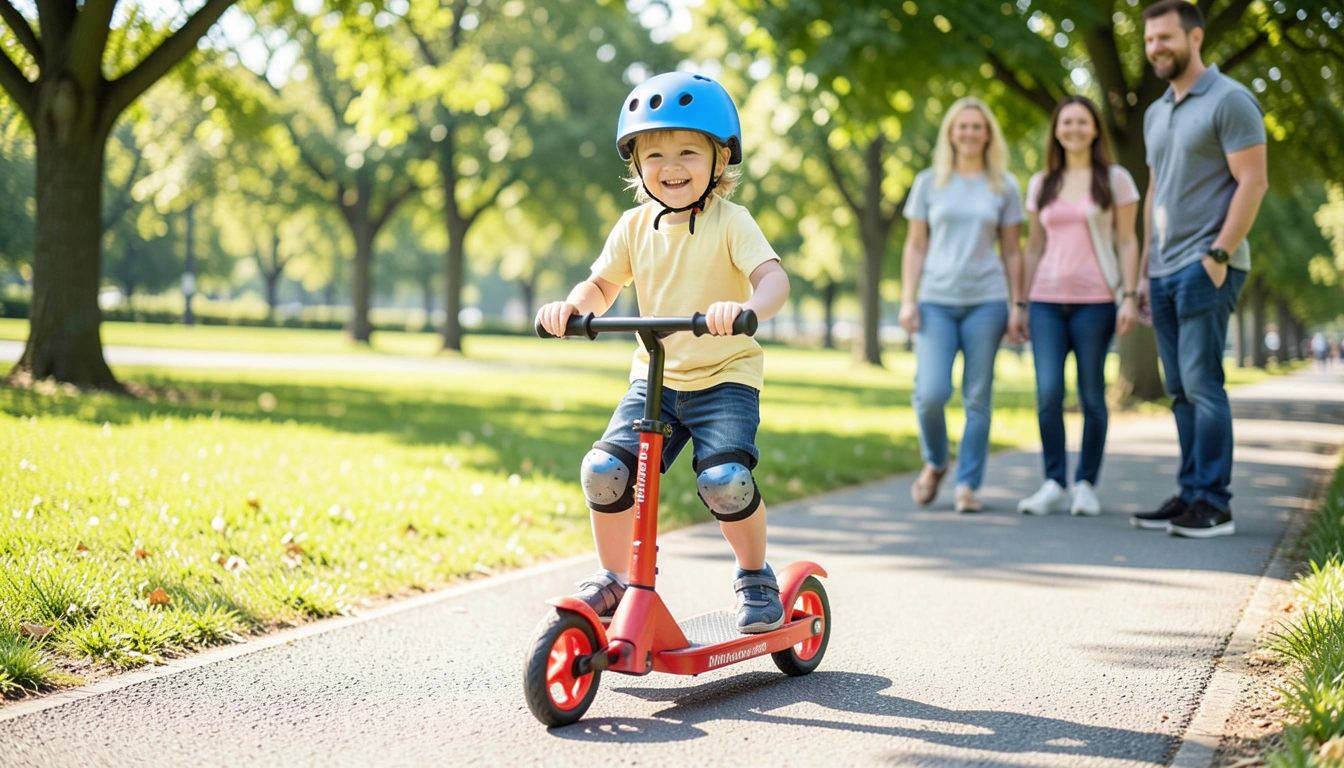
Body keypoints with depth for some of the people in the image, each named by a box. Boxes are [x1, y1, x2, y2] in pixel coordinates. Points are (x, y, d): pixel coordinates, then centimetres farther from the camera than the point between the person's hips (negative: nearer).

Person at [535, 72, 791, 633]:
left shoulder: (730, 222, -9)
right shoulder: (635, 227, 4)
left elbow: (773, 277, -23)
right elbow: (603, 285, 12)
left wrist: (749, 307, -45)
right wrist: (571, 306, -10)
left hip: (725, 377, -4)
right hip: (654, 377, 4)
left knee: (725, 478, -25)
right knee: (604, 468, -16)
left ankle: (755, 576, 3)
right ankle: (613, 578, 7)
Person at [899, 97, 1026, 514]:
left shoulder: (1004, 186, 9)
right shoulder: (929, 182, 8)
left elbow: (1012, 252, 9)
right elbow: (915, 246, 9)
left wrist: (1018, 305, 3)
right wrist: (908, 300, 1)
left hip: (985, 302, 0)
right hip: (936, 301, 0)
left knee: (978, 397, 0)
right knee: (932, 392, -12)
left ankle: (967, 484, 9)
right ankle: (934, 463, 15)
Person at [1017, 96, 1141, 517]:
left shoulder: (1115, 179, 5)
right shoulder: (1041, 184, 14)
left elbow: (1126, 242, 2)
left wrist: (1129, 296, -7)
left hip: (1095, 301, -2)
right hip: (1047, 301, 2)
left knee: (1092, 395, -1)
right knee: (1048, 392, -9)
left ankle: (1086, 485, 9)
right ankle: (1054, 484, 1)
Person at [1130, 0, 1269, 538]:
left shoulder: (1229, 100, -6)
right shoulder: (1156, 114, 18)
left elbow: (1252, 183, -12)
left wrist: (1218, 255, -18)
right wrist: (1145, 268, 18)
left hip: (1206, 265, -8)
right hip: (1165, 269, 8)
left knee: (1201, 382, -10)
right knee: (1181, 390, 8)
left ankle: (1213, 505, -7)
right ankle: (1190, 495, 13)